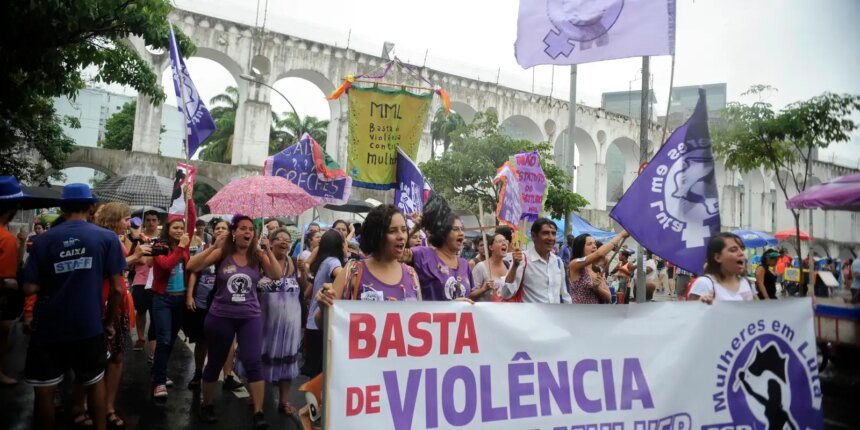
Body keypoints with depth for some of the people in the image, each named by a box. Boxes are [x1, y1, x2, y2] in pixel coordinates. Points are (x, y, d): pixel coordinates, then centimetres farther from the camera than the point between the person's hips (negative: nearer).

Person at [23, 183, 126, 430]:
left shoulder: (43, 240, -5)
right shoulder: (107, 238, -7)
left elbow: (30, 288, -8)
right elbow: (117, 289, -9)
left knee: (44, 390, 16)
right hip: (89, 326, 0)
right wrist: (108, 322, 5)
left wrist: (51, 279, 13)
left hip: (48, 327, 1)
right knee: (95, 383, 19)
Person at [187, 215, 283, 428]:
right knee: (215, 363, 15)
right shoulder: (222, 253, -6)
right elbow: (191, 267, -12)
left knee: (253, 362, -8)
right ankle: (206, 405, 37)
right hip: (220, 317, 0)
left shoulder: (258, 256, -2)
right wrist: (213, 247, -21)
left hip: (250, 317, 0)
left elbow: (278, 275, -12)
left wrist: (268, 250, -21)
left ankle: (258, 412, 0)